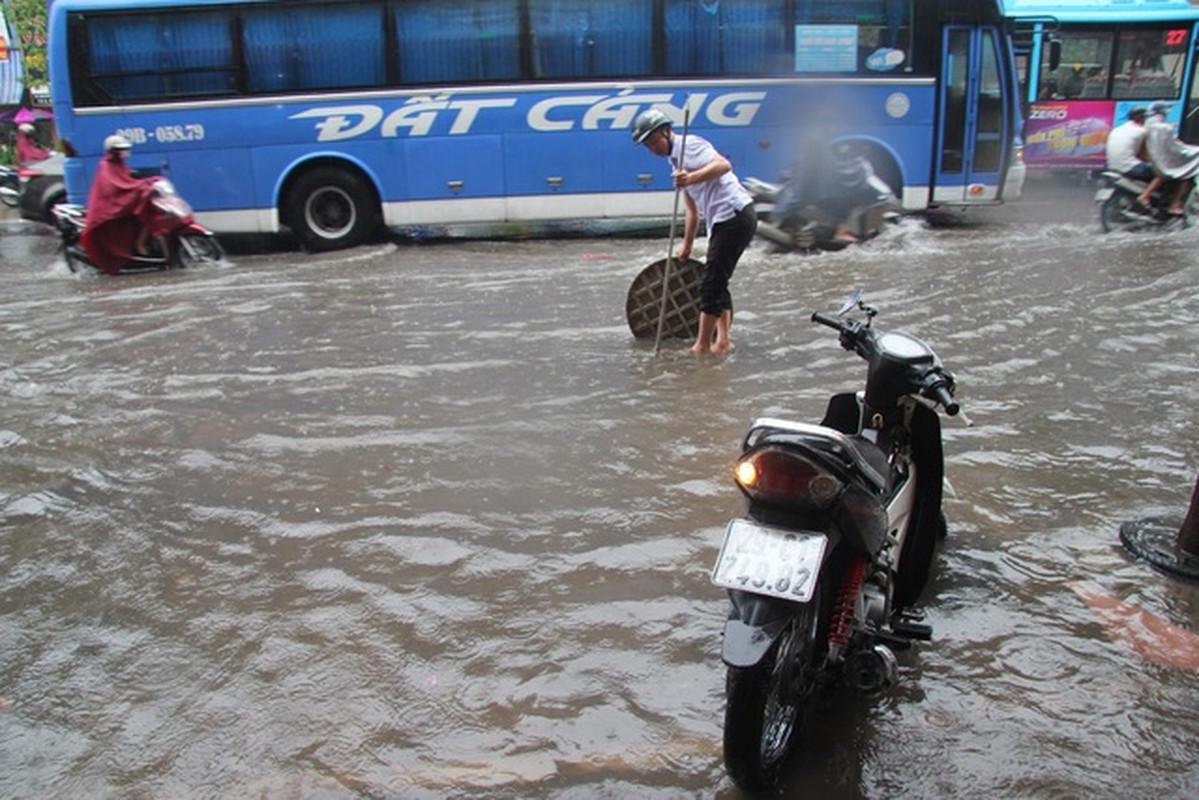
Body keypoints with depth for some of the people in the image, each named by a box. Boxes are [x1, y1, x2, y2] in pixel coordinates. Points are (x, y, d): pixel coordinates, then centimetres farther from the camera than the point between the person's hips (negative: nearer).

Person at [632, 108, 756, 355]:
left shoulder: (689, 144, -6)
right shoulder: (676, 160, 22)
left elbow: (723, 165, -23)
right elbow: (692, 209, 27)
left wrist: (691, 178, -36)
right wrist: (687, 246, 28)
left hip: (734, 216, -10)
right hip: (726, 221, 10)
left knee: (711, 285, -6)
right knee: (718, 284, 12)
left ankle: (703, 345, 1)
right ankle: (723, 342, 15)